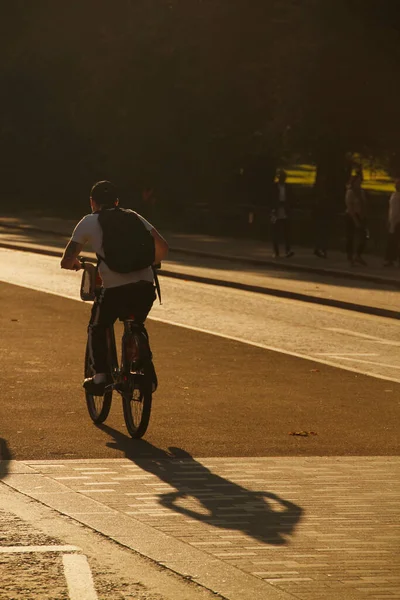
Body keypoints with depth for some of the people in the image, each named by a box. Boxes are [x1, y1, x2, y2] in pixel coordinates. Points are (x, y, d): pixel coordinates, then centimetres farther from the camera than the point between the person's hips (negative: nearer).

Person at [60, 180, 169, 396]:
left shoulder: (88, 222, 10)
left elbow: (67, 261, 5)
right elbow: (162, 247, 14)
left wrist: (74, 264, 29)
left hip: (115, 289, -3)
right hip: (145, 286, 3)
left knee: (97, 329, 23)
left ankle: (100, 376, 12)